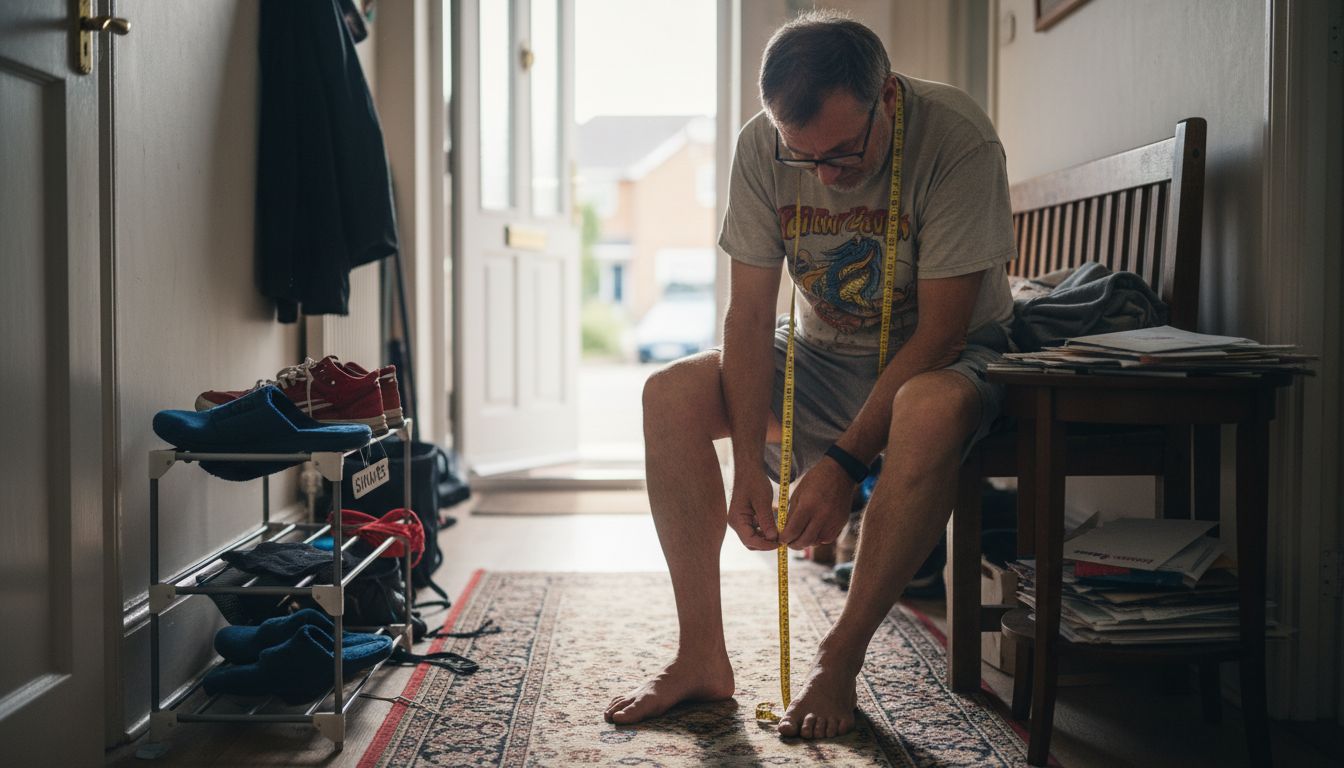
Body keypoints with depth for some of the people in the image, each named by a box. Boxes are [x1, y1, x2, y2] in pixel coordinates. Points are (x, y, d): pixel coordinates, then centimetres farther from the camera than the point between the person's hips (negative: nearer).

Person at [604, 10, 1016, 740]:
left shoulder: (957, 139, -26)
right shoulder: (761, 145, -14)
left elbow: (941, 331, -26)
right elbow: (750, 313, -13)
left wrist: (844, 462, -30)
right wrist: (749, 466, -23)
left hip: (940, 358, -4)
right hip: (823, 353, 4)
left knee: (933, 411, -39)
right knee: (671, 394, -16)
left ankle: (839, 660, -20)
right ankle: (702, 657, -9)